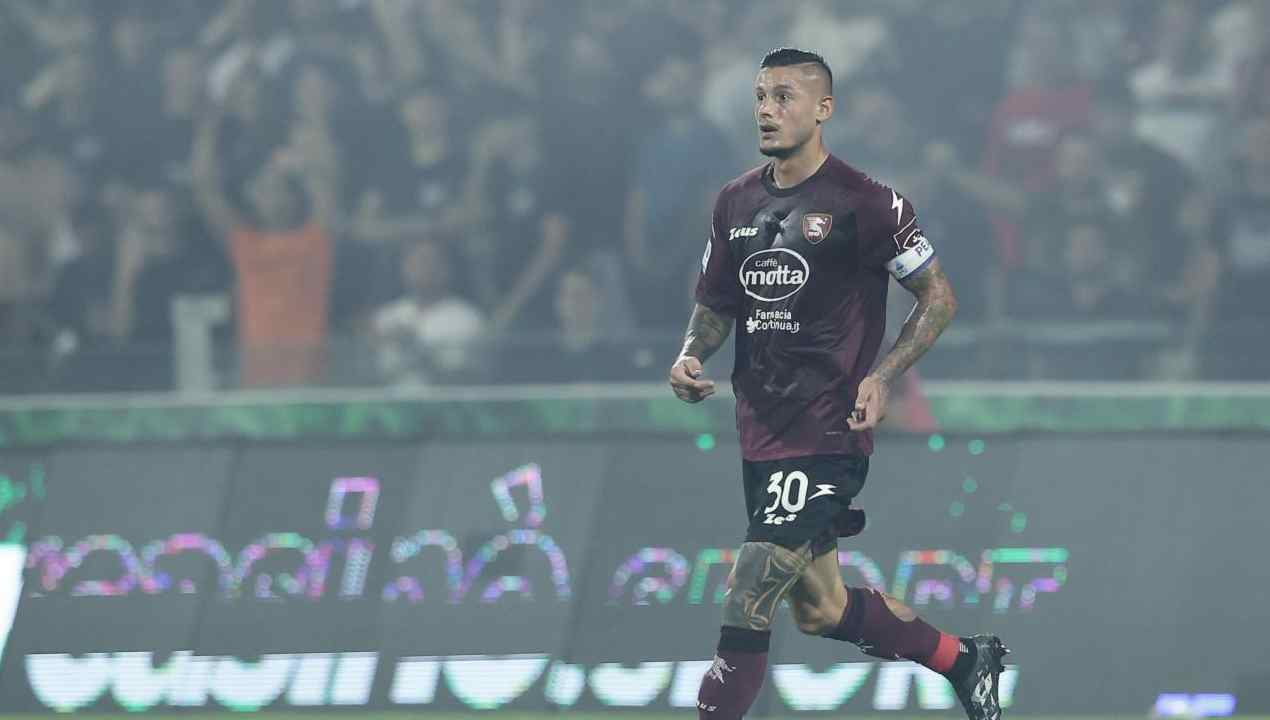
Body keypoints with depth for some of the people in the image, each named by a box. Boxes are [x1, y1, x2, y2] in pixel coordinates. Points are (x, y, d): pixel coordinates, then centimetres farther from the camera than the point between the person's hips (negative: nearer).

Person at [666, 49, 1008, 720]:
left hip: (827, 431, -7)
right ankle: (966, 660, 33)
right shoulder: (736, 202, 11)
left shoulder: (864, 202, -9)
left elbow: (939, 297, -3)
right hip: (761, 431, 8)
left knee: (747, 602, -15)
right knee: (819, 608, 13)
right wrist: (691, 356, 0)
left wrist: (882, 375, -16)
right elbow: (716, 303, 21)